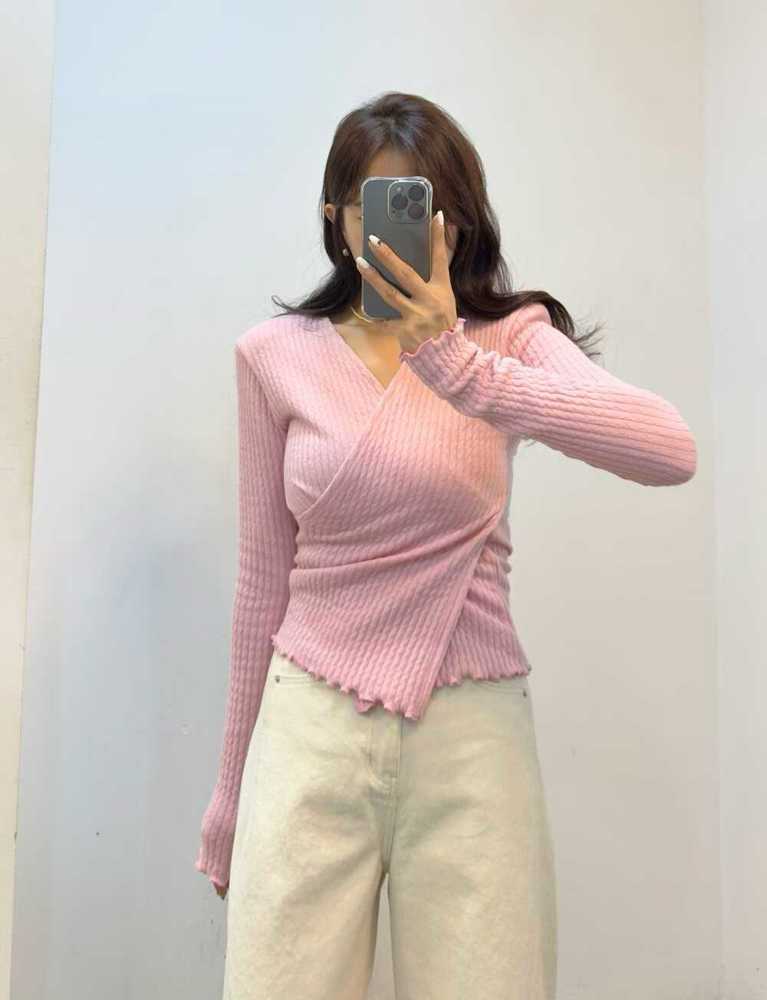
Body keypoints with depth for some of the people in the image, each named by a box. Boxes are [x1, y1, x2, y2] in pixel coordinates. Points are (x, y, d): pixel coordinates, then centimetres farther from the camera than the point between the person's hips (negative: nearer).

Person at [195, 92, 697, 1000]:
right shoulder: (276, 355, 2)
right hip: (311, 730, 1)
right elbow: (264, 575, 6)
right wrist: (233, 788, 11)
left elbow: (670, 452, -18)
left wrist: (458, 366, -30)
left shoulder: (510, 338, 0)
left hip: (471, 731, 0)